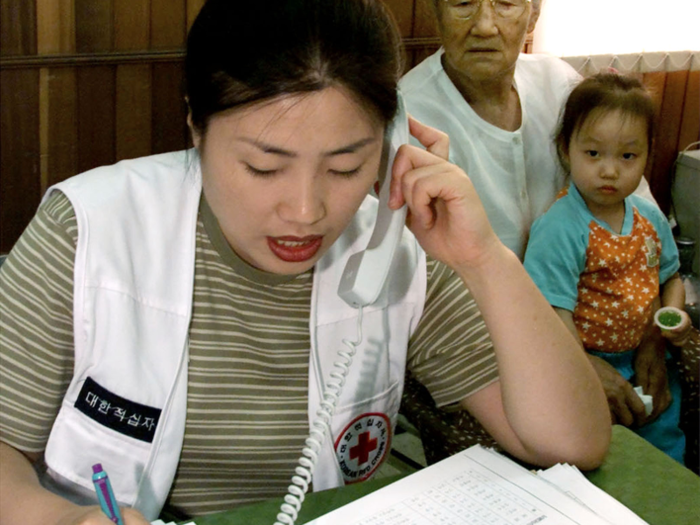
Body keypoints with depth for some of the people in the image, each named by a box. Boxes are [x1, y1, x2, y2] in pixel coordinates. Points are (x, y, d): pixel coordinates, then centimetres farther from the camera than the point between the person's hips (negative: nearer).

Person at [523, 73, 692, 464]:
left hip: (646, 358, 6)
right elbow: (553, 313, -22)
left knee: (666, 446, 12)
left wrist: (675, 315, -1)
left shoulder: (651, 219, 4)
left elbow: (671, 276, 20)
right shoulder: (560, 230, -19)